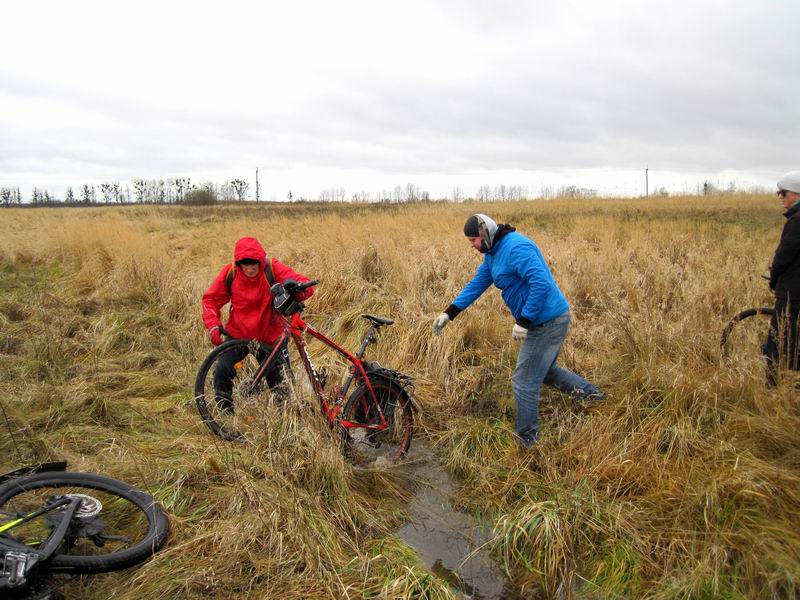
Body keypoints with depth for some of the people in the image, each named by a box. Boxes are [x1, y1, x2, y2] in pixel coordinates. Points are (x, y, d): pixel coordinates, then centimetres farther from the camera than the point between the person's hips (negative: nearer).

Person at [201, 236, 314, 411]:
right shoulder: (229, 273, -11)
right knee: (222, 370, -15)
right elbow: (211, 299, 0)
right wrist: (213, 325, -15)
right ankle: (224, 412, 9)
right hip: (238, 334, 1)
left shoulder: (272, 268, -17)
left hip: (269, 336, -1)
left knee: (279, 381, 3)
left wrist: (296, 287, -49)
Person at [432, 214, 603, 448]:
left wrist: (524, 322, -27)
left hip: (547, 322, -10)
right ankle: (589, 392, 30)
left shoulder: (515, 247, -22)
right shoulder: (493, 253, 10)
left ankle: (526, 440, 16)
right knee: (544, 370, 27)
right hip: (549, 320, 10)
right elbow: (477, 284, 15)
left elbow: (541, 283, -29)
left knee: (525, 382, 1)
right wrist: (449, 313, 10)